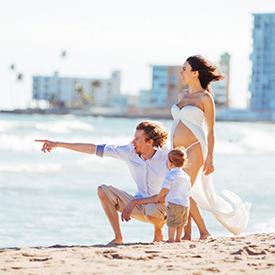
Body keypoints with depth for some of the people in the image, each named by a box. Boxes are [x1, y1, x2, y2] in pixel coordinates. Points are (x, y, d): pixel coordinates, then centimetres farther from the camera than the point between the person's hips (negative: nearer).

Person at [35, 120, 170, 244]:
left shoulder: (166, 160, -23)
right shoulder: (130, 151, -9)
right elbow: (94, 149, -4)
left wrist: (134, 202, -28)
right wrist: (59, 144, -4)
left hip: (161, 207, -5)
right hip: (139, 205, 5)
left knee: (151, 210, -42)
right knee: (103, 190, -11)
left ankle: (158, 230, -3)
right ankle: (118, 238, -8)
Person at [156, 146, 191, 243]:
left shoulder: (170, 175, -10)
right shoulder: (186, 176, 13)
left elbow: (165, 189, -13)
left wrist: (158, 197, 3)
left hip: (174, 202, -7)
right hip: (185, 202, 7)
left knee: (171, 223, -3)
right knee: (181, 223, 17)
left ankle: (171, 239, -4)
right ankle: (178, 238, 23)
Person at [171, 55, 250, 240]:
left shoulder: (205, 98, -6)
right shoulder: (183, 95, 15)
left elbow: (211, 131, -7)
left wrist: (210, 158, -12)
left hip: (194, 149, -7)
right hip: (179, 150, 7)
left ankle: (204, 232, -3)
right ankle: (187, 234, 8)